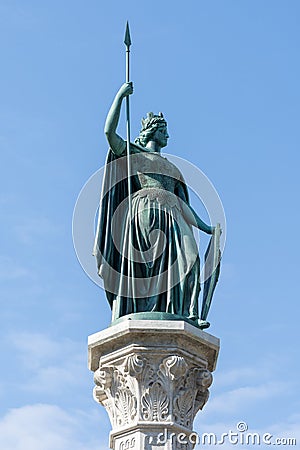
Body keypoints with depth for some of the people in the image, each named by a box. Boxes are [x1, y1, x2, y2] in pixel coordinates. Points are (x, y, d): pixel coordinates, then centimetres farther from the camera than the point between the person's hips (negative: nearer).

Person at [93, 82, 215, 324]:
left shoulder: (173, 168, 34)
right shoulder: (132, 154, 21)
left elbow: (184, 203, 29)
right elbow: (109, 131, 5)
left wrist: (206, 228, 20)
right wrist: (120, 95, 5)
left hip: (171, 218, 5)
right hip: (143, 212, -4)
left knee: (188, 257, -19)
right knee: (138, 266, -18)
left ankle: (188, 315, -27)